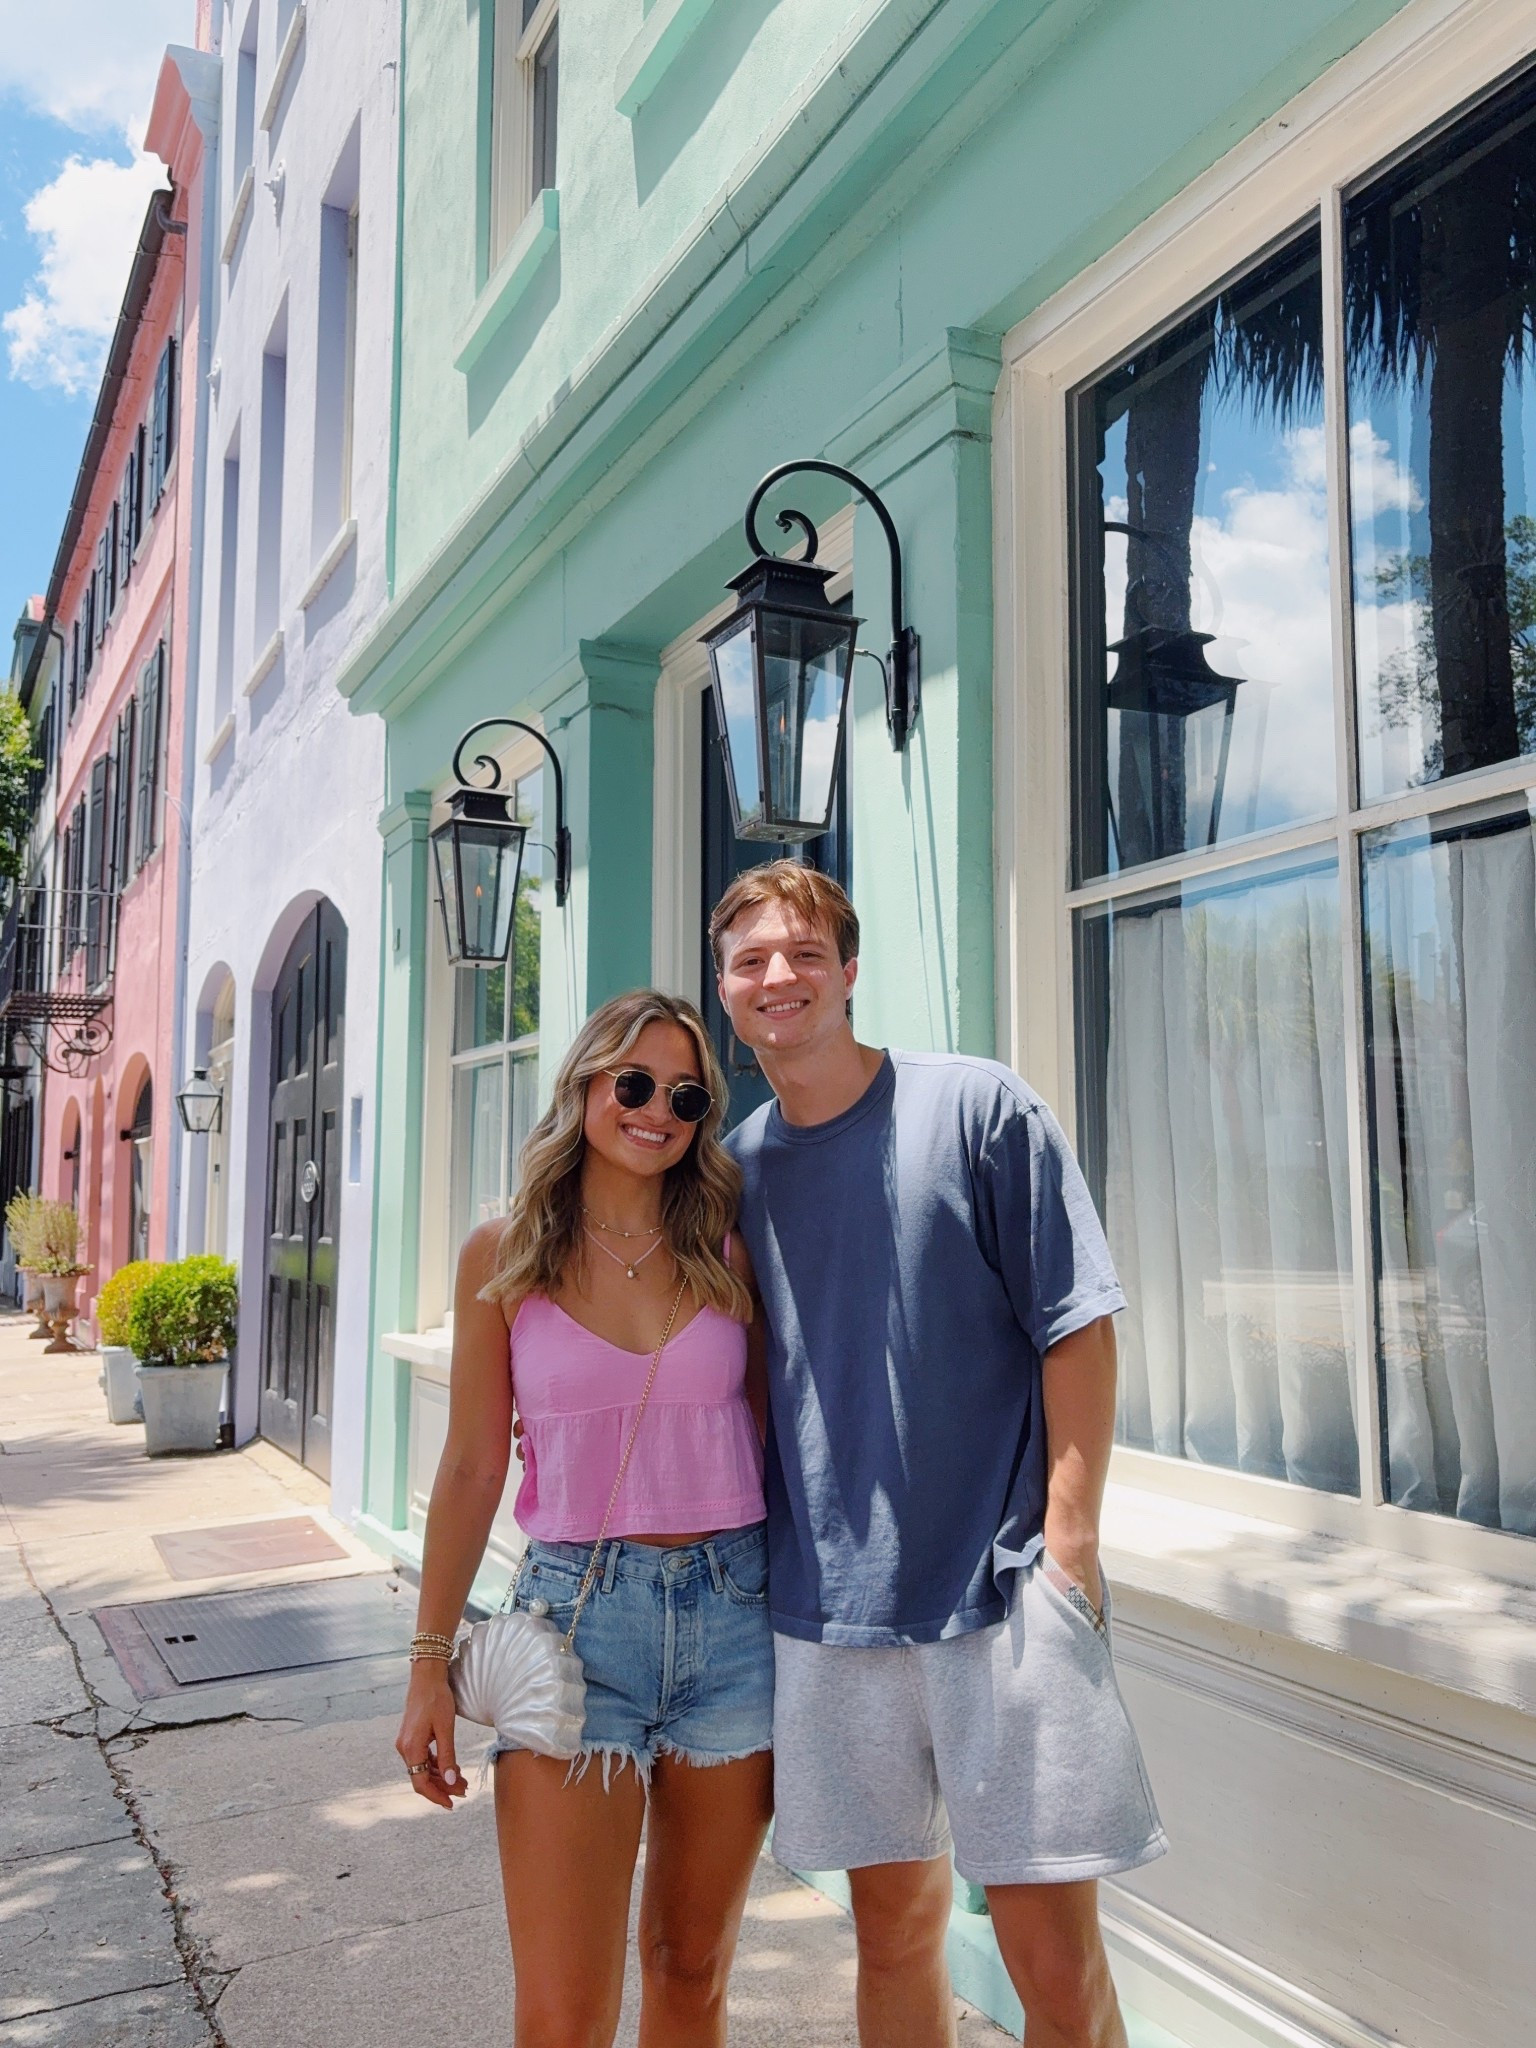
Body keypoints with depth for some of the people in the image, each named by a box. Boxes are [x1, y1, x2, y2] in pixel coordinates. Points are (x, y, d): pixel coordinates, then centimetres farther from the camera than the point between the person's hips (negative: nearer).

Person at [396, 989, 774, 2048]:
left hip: (734, 1608, 2)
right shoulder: (505, 1254, 0)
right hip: (575, 1609, -1)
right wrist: (431, 1661, 3)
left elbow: (768, 1435, 7)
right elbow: (473, 1468, 3)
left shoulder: (728, 1248, 3)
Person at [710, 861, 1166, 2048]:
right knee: (894, 1926, 16)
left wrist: (1068, 1546, -10)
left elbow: (1077, 1326, -6)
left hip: (1001, 1592, -3)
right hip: (827, 1606, 4)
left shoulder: (978, 1107, -6)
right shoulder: (736, 1166, 7)